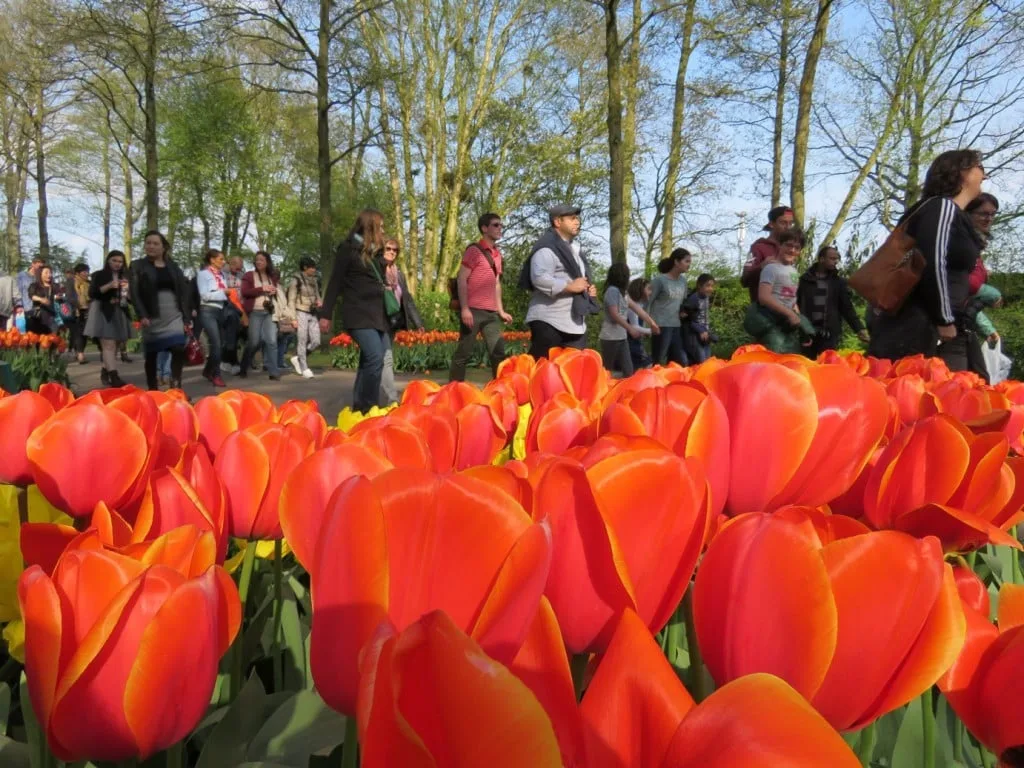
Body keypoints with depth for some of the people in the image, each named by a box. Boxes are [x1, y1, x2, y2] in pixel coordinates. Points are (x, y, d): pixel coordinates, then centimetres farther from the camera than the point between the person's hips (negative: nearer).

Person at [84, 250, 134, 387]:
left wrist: (127, 289, -4)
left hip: (119, 314, 6)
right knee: (108, 345, -16)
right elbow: (92, 293, -9)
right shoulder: (98, 275, 2)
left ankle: (105, 372, 21)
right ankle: (114, 377, -26)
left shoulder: (124, 277, 17)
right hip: (103, 313, -6)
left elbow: (131, 297, 18)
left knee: (113, 346, 7)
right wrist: (109, 286, -20)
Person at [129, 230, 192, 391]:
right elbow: (134, 293, -4)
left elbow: (183, 292, 11)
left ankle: (176, 386, -11)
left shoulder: (173, 267, 13)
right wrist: (142, 315, -17)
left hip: (174, 316, 1)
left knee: (179, 349, -17)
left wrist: (187, 318, 4)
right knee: (151, 354, 6)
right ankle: (153, 390, 15)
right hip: (152, 316, -1)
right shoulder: (137, 266, 5)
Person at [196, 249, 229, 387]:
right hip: (208, 312, -7)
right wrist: (223, 292, -13)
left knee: (220, 344, 9)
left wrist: (229, 294, 0)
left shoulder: (221, 274, 15)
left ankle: (208, 371, 26)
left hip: (220, 311, 7)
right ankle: (216, 375, -2)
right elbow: (205, 295, -12)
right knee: (216, 344, -11)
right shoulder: (203, 274, -4)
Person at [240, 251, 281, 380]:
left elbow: (276, 294, 28)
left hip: (269, 312, 3)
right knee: (254, 341, -1)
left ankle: (273, 371, -6)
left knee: (272, 340, -8)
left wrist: (275, 292, 4)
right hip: (255, 312, -3)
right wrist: (262, 289, -15)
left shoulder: (272, 277, 16)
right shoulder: (249, 276, 4)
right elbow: (245, 292, -9)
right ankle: (243, 368, 18)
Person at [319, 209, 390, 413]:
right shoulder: (348, 248, -1)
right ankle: (366, 409, -12)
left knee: (368, 361, 6)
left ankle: (359, 408, 12)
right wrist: (325, 314, -5)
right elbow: (335, 283, -3)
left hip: (378, 315, 7)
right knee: (375, 359, -20)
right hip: (359, 314, -7)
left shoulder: (376, 251, 18)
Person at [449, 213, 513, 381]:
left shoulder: (497, 253, 16)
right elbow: (461, 279, -10)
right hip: (473, 311, -7)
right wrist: (464, 309, -18)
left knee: (499, 353, 5)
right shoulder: (474, 250, -4)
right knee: (464, 353, -3)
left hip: (491, 313, 7)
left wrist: (501, 310, 16)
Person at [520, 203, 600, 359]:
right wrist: (571, 287, -19)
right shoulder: (547, 248, -11)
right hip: (549, 322, -9)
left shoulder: (575, 248, 21)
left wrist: (588, 287, 12)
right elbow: (540, 279, -25)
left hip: (575, 323, 9)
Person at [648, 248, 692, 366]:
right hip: (661, 326, -7)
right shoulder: (659, 280, -8)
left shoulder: (683, 281, 11)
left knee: (681, 361, 7)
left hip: (677, 326, 7)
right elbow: (649, 303, -5)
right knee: (659, 363, -4)